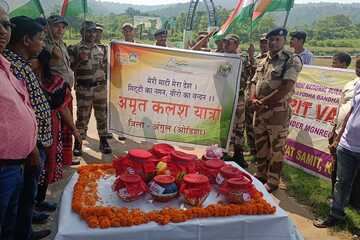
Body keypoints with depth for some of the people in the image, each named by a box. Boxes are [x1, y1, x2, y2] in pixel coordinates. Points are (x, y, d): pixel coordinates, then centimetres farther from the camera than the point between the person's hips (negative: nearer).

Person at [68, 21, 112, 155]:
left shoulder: (100, 49, 13)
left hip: (100, 86, 4)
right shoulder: (75, 49, 0)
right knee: (82, 116, -1)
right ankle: (78, 144, 10)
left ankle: (103, 142, 20)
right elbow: (70, 69, -3)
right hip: (84, 88, -4)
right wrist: (80, 60, -17)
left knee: (102, 115, 9)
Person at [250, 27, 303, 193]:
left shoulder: (292, 60, -8)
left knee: (276, 148, 4)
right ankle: (260, 175, 32)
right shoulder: (263, 61, 14)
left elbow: (286, 88, -18)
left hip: (278, 111, -6)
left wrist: (263, 102, -15)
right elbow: (254, 82, 15)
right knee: (260, 145, 16)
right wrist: (253, 100, -6)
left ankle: (272, 181, 17)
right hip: (259, 110, 7)